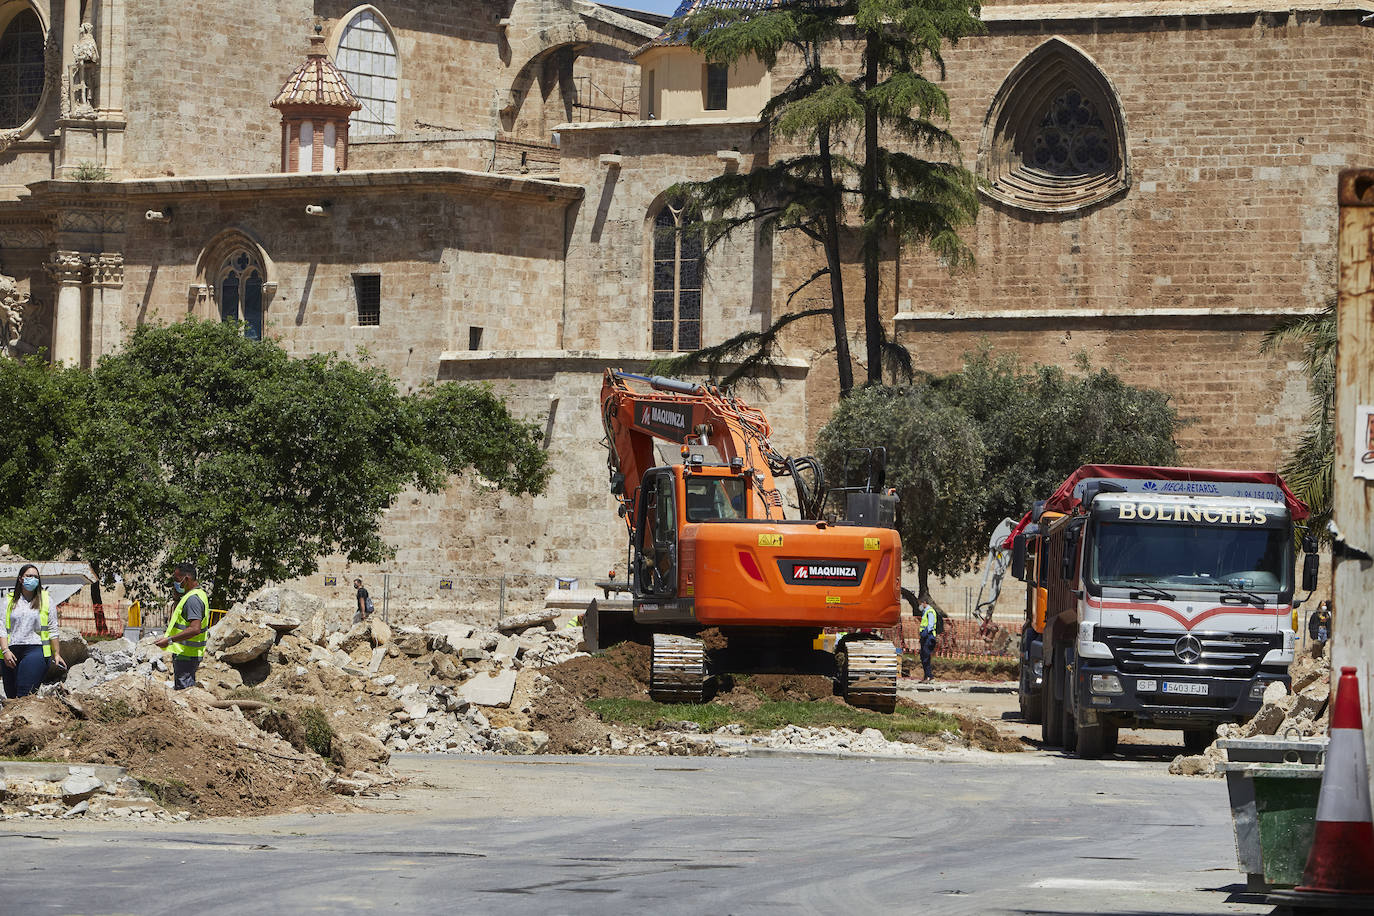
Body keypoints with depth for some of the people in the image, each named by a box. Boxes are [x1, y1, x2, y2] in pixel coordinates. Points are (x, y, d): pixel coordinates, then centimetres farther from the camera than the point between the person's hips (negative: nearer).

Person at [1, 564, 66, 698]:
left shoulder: (46, 600, 10)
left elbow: (53, 630, 11)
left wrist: (56, 654, 8)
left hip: (36, 650, -3)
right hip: (12, 653, 3)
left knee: (24, 695, -17)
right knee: (11, 696, 1)